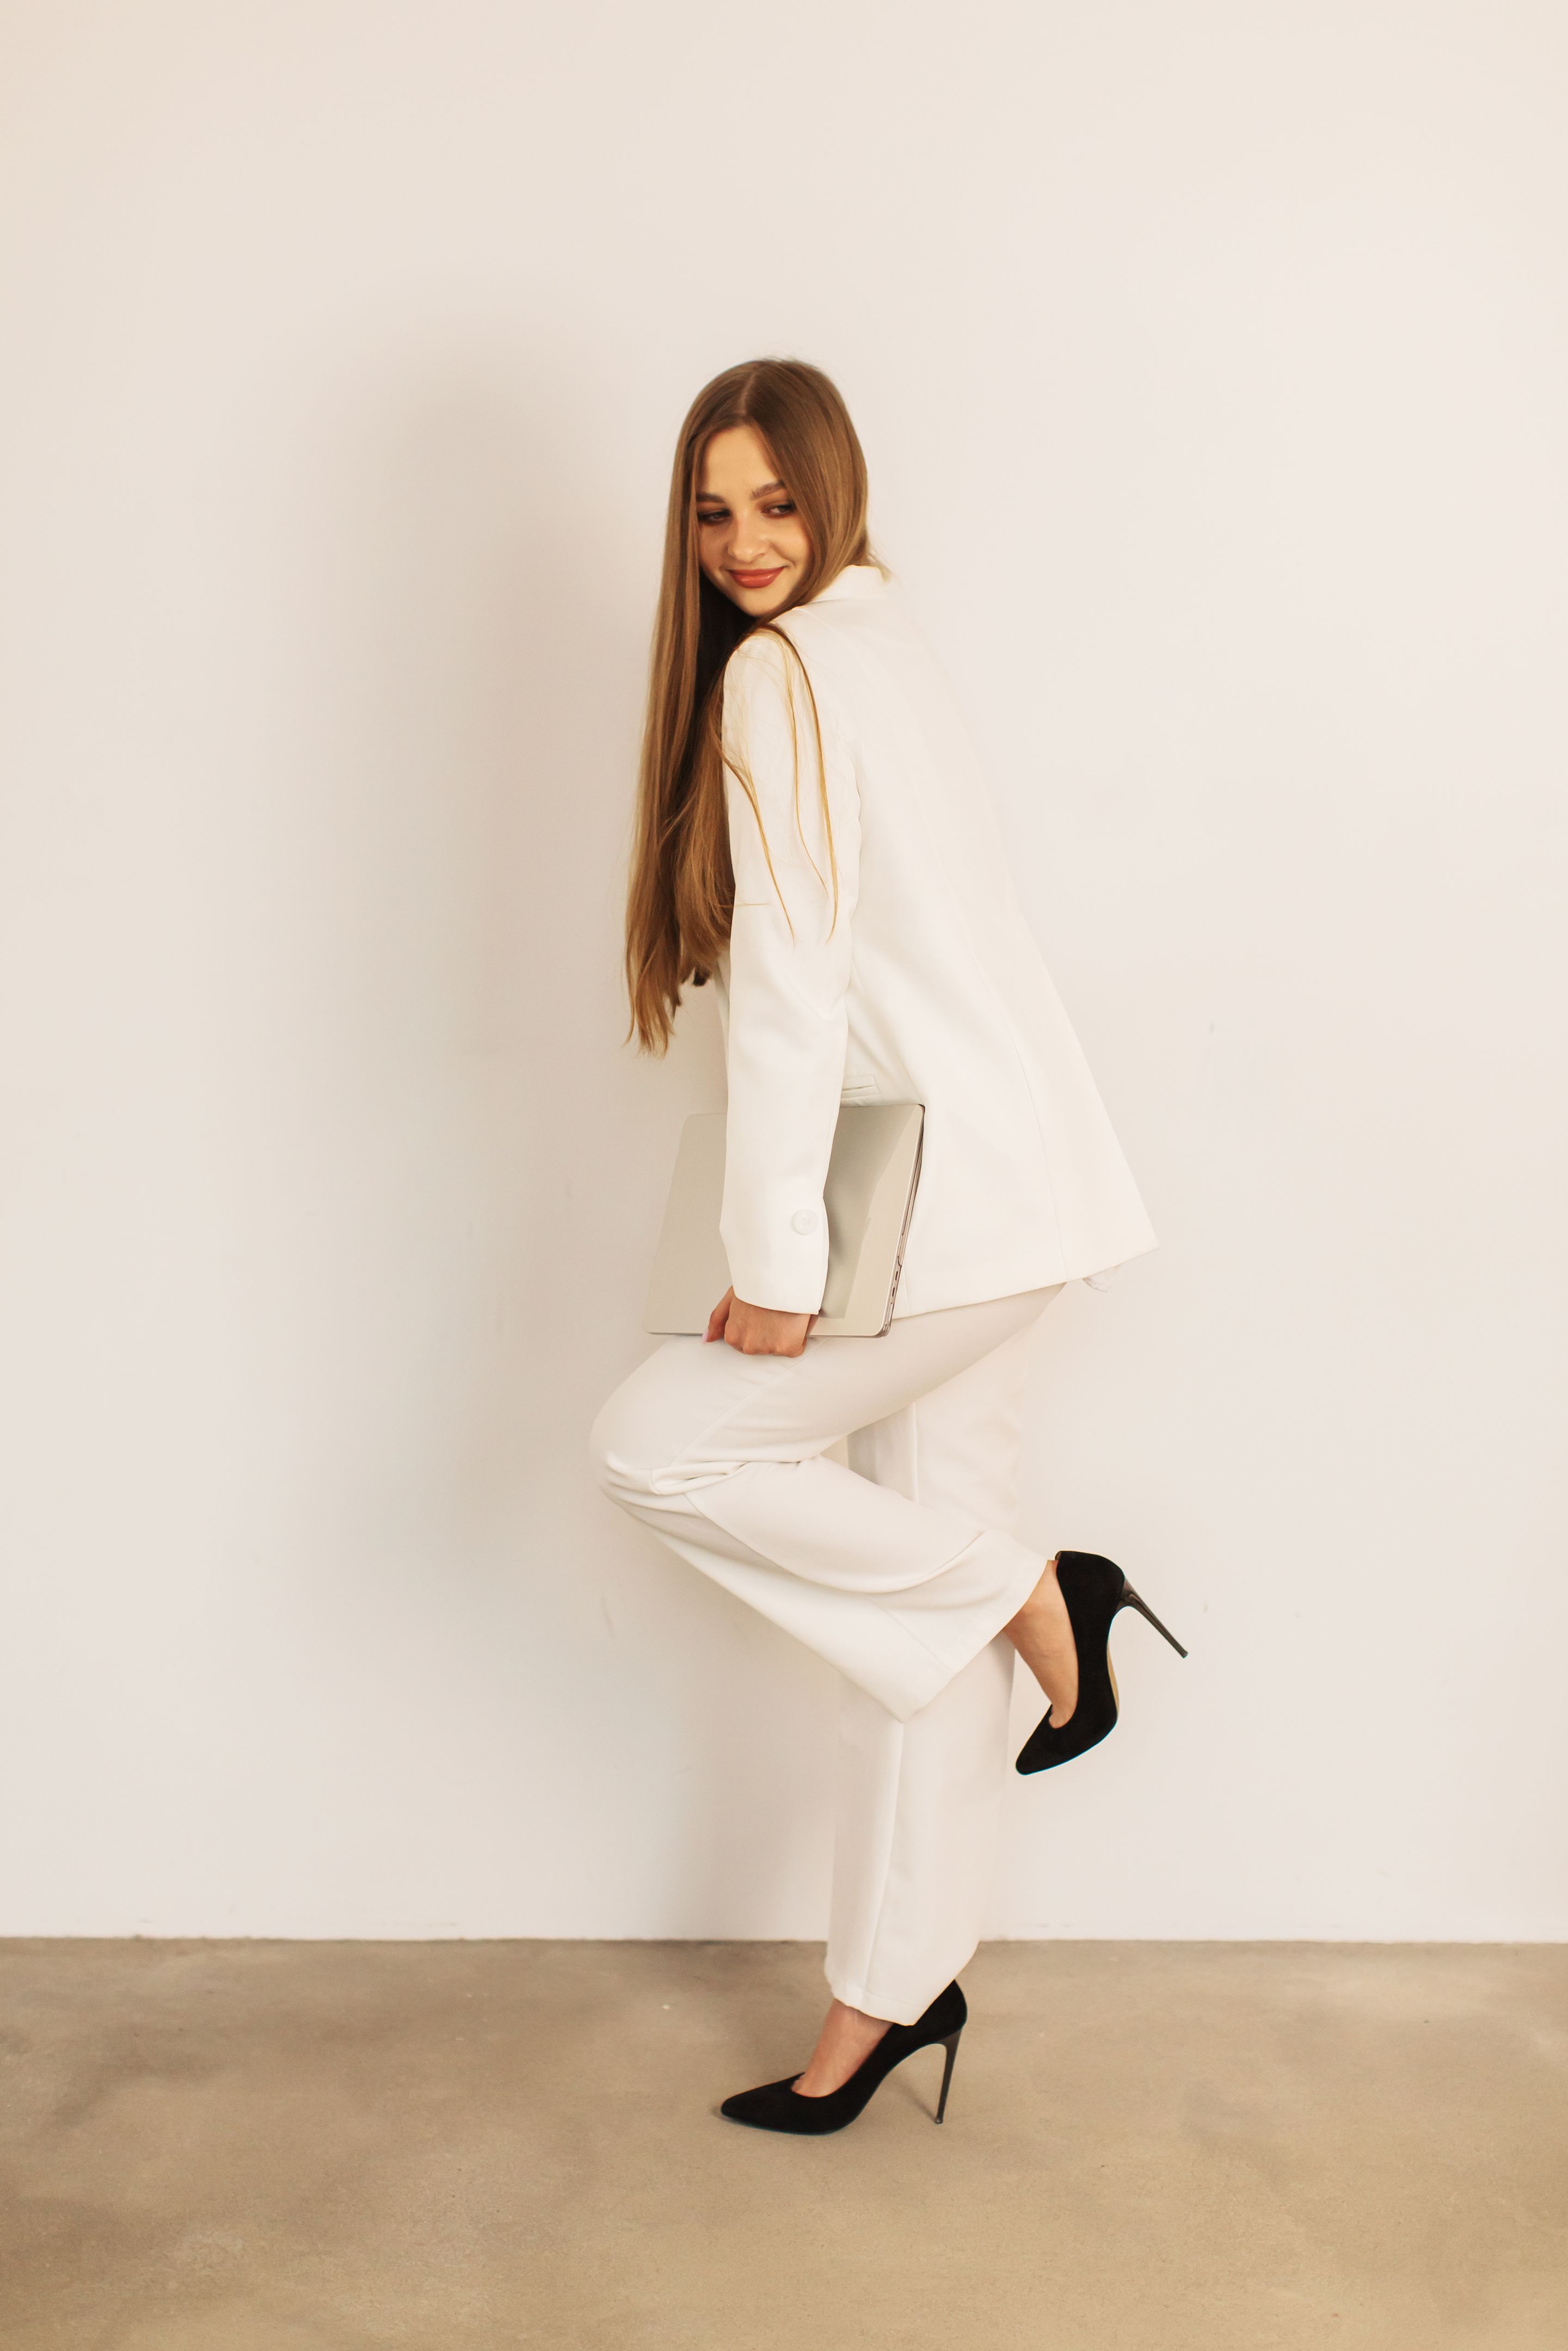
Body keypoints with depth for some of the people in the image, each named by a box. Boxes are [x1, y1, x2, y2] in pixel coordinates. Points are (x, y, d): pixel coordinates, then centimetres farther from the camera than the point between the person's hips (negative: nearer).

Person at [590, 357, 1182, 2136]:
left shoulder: (779, 673, -11)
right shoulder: (880, 640, 19)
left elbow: (792, 986, -17)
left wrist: (773, 1267, -16)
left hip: (951, 1192, -10)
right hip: (1004, 1177, 10)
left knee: (656, 1444, -1)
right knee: (919, 1555, 12)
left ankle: (1028, 1590, 2)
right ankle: (897, 1986, 23)